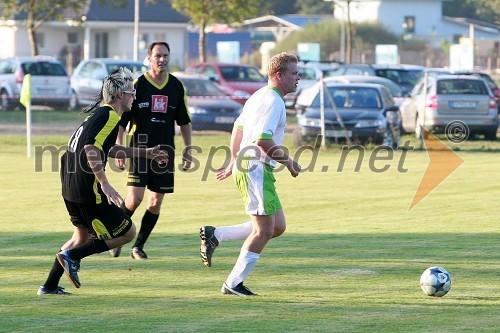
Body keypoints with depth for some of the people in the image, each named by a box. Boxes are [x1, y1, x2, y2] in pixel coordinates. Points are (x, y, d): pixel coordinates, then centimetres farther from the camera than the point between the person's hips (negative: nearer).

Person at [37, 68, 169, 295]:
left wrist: (146, 153, 35)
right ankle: (72, 256, -4)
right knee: (128, 233, 1)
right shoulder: (109, 116, -14)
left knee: (82, 236, 27)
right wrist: (104, 184, -28)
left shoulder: (99, 113, 18)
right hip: (89, 192, -10)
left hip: (71, 190, 10)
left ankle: (50, 286, 26)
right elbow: (90, 148, -27)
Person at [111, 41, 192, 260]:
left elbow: (184, 121, 16)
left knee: (156, 202, 2)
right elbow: (121, 120, -3)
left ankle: (138, 246, 14)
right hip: (140, 149, -4)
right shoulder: (137, 85, -5)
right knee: (135, 198, -14)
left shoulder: (176, 86, 6)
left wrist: (187, 151, 13)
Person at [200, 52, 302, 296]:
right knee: (264, 230, -7)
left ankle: (215, 235, 11)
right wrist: (287, 161, -14)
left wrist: (234, 162, 32)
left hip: (244, 166, 10)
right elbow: (262, 139, -25)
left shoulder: (259, 96, 18)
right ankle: (233, 284, -2)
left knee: (278, 226, 9)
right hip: (256, 170, -10)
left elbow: (238, 127, 27)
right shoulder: (273, 101, -15)